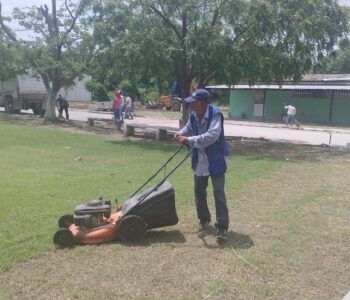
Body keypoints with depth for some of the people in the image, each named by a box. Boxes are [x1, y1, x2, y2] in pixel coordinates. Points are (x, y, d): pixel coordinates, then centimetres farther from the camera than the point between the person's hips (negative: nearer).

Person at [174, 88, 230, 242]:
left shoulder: (215, 114, -23)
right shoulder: (193, 116, -2)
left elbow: (212, 136, -36)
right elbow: (188, 129, 18)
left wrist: (189, 140, -34)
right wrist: (181, 133, -4)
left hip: (216, 160, -7)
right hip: (200, 160, 7)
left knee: (219, 192, -6)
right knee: (199, 191, 14)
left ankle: (222, 227, 1)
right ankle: (204, 218, 35)